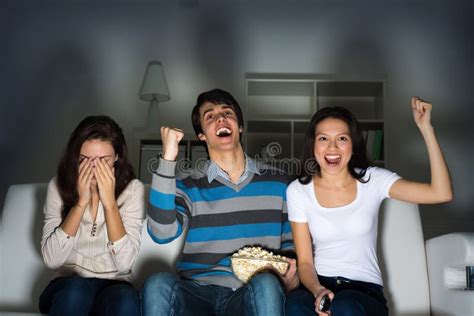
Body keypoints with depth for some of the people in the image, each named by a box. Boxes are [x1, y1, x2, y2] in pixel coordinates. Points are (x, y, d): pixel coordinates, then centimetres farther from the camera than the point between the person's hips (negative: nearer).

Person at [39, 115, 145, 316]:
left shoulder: (132, 189, -6)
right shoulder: (59, 186, -3)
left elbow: (125, 263, -15)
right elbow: (51, 260, -12)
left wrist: (109, 202, -20)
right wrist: (81, 202, -18)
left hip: (113, 287, 0)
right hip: (67, 288, 1)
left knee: (126, 299, -34)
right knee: (76, 289, -34)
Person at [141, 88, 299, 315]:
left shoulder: (276, 182, 11)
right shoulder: (188, 186, 7)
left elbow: (290, 240, 19)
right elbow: (162, 233, -13)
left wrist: (292, 270, -4)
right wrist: (168, 158, -13)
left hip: (253, 294, 0)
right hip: (199, 291, 1)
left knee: (266, 284, -35)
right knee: (158, 283, -31)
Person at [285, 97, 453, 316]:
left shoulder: (373, 180, -1)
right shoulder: (298, 191, -1)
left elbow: (442, 194, -13)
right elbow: (304, 261, 0)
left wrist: (426, 128, -14)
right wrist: (318, 290, -21)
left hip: (365, 290, 0)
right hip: (318, 285, 0)